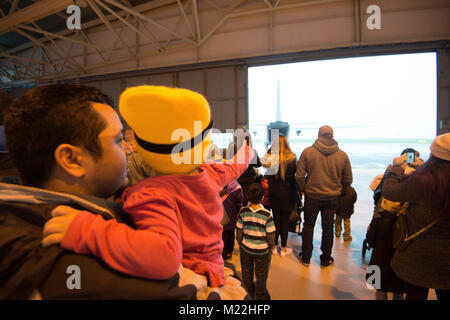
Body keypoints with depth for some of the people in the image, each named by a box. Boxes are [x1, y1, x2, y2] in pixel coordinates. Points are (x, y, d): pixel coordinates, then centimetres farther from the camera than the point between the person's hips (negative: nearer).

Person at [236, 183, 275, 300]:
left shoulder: (243, 212, -15)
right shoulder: (267, 215, -23)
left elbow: (239, 230, -5)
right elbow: (270, 234, -14)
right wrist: (271, 245, 6)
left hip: (246, 247, 2)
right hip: (262, 250, -2)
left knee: (246, 271, 24)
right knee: (261, 274, 20)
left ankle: (248, 291, 43)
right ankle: (260, 295, 37)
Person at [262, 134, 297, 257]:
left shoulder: (272, 157, -11)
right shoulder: (292, 157, -11)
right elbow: (295, 172, -4)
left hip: (274, 193, 1)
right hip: (288, 193, -1)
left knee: (276, 219, 14)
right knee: (285, 221, 9)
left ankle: (274, 246, 26)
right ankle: (283, 249, 20)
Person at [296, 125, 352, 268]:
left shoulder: (307, 152, -11)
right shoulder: (342, 155, -3)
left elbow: (299, 176, -10)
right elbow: (348, 180, 4)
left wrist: (304, 190, 4)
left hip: (312, 196, -1)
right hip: (332, 197, 2)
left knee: (308, 226, 14)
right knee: (328, 228, 15)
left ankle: (305, 257, 25)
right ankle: (326, 259, 28)